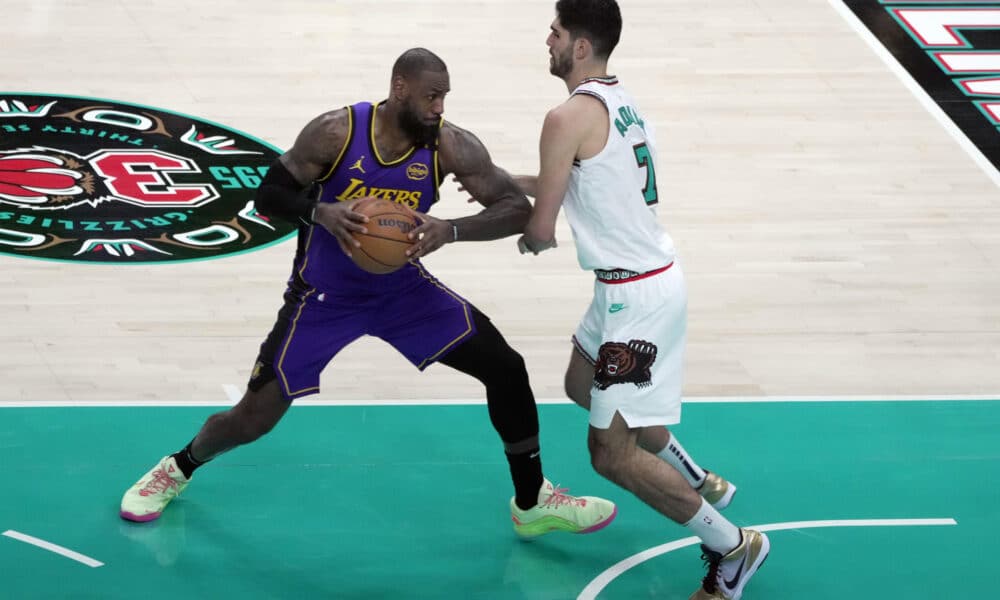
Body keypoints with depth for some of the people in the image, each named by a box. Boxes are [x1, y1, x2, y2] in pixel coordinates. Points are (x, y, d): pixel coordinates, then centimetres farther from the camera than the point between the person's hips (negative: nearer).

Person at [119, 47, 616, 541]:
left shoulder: (451, 146, -17)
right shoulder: (336, 132, -22)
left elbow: (518, 210, -18)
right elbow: (267, 197, -15)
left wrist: (451, 230, -35)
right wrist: (320, 212, -36)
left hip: (402, 288, 3)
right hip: (324, 297, -3)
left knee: (506, 369, -8)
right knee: (254, 418, -4)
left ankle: (533, 505, 10)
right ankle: (179, 468, 30)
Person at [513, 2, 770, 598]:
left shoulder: (569, 117, -20)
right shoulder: (618, 100, 9)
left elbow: (542, 230, -16)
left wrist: (530, 234, 7)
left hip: (638, 293, -10)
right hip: (648, 274, 10)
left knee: (612, 453, -4)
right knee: (583, 385, 31)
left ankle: (732, 546, 6)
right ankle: (699, 482, 41)